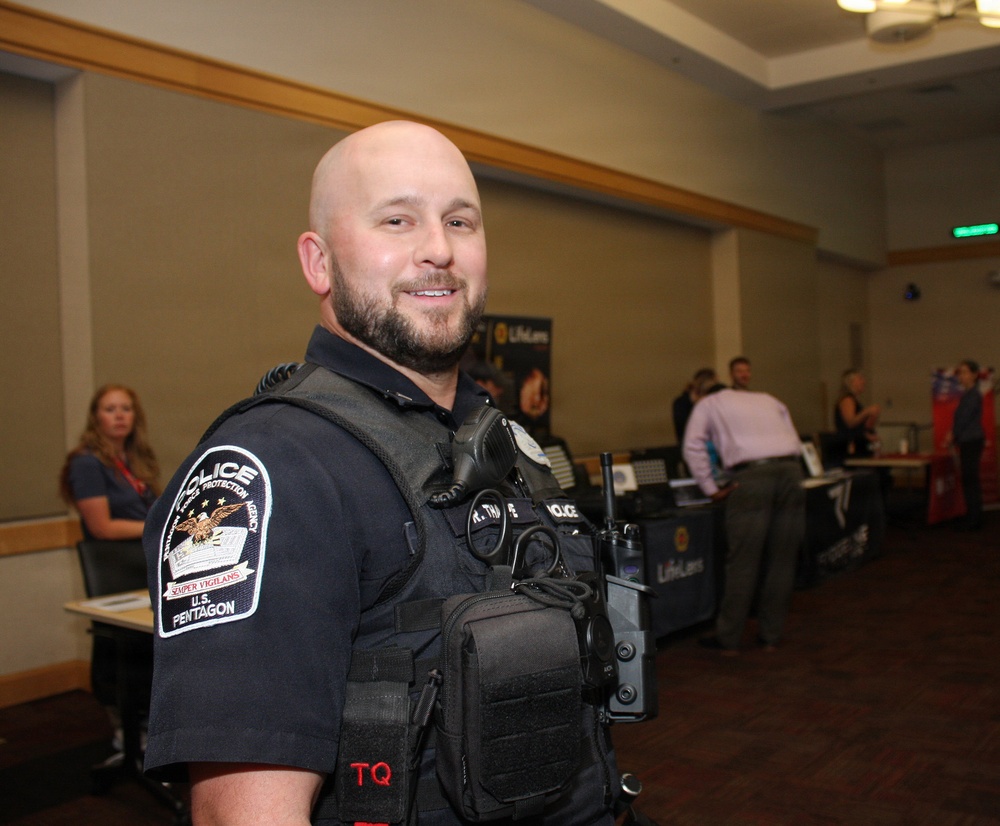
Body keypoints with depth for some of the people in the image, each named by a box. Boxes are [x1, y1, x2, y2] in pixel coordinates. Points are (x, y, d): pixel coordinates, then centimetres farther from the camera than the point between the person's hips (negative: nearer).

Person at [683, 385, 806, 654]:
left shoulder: (707, 404, 22)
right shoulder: (768, 400, 33)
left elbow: (693, 446, 7)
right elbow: (795, 443, 25)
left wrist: (711, 490, 8)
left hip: (751, 475, -4)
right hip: (791, 470, 4)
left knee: (743, 561, -1)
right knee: (782, 560, 10)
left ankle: (728, 639, 6)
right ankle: (770, 636, 18)